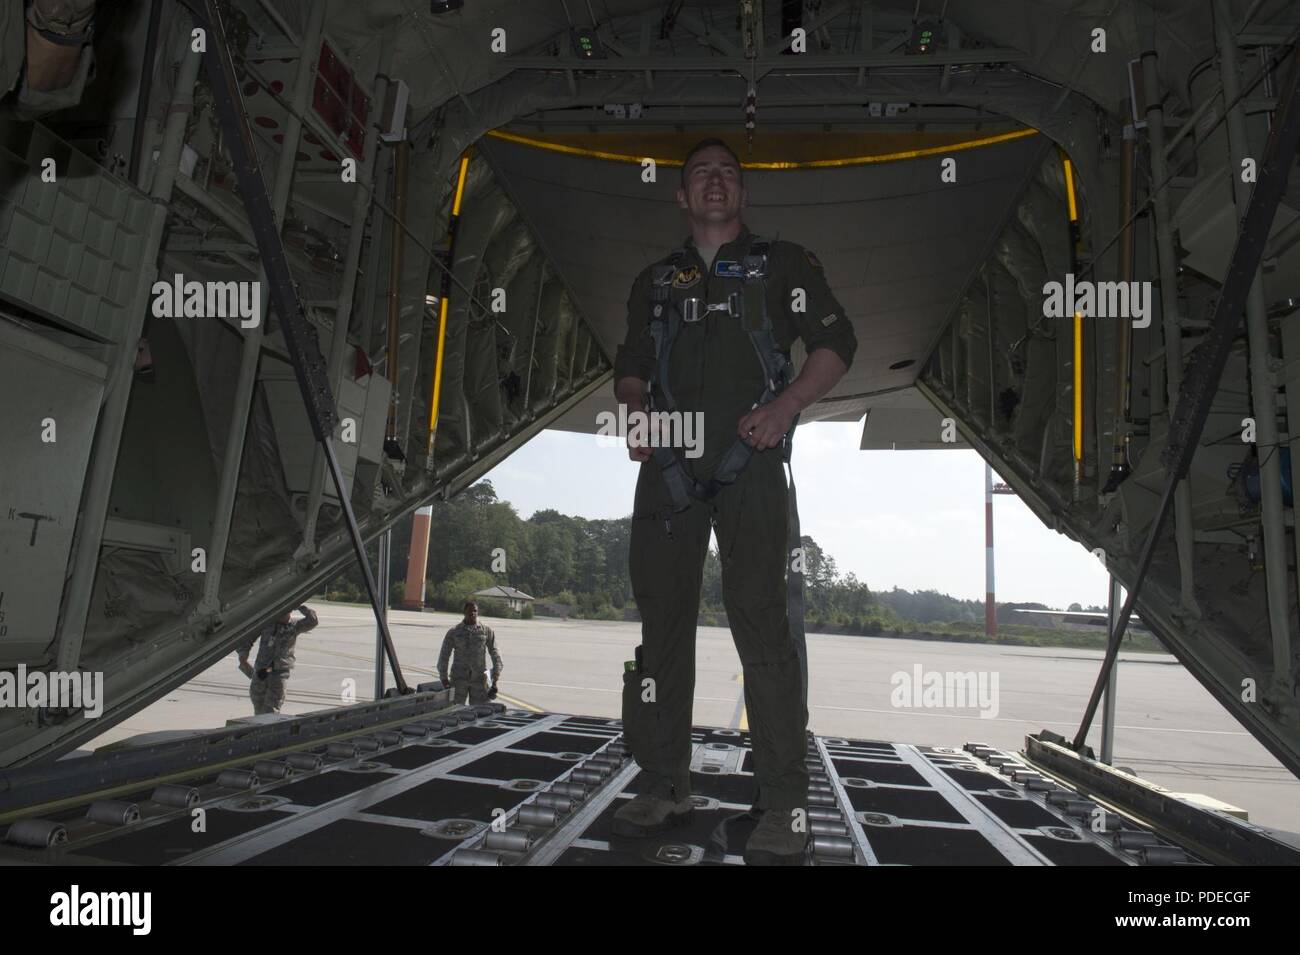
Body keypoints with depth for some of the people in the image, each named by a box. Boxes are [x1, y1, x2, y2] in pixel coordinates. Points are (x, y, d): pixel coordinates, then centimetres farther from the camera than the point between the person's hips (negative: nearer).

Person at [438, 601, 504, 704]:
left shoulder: (487, 631, 5)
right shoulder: (454, 632, 4)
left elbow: (494, 653, 7)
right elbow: (444, 656, 7)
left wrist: (496, 676, 0)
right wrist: (443, 678, 4)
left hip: (479, 678, 0)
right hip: (459, 677, 0)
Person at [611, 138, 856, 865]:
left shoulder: (782, 263, 11)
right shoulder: (655, 281, 23)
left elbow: (837, 343, 4)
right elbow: (631, 367, 25)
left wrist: (784, 406, -12)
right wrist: (633, 414, 4)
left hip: (748, 459, -4)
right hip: (668, 465, 4)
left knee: (761, 621, -10)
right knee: (662, 621, 4)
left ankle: (785, 808, -2)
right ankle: (665, 789, 16)